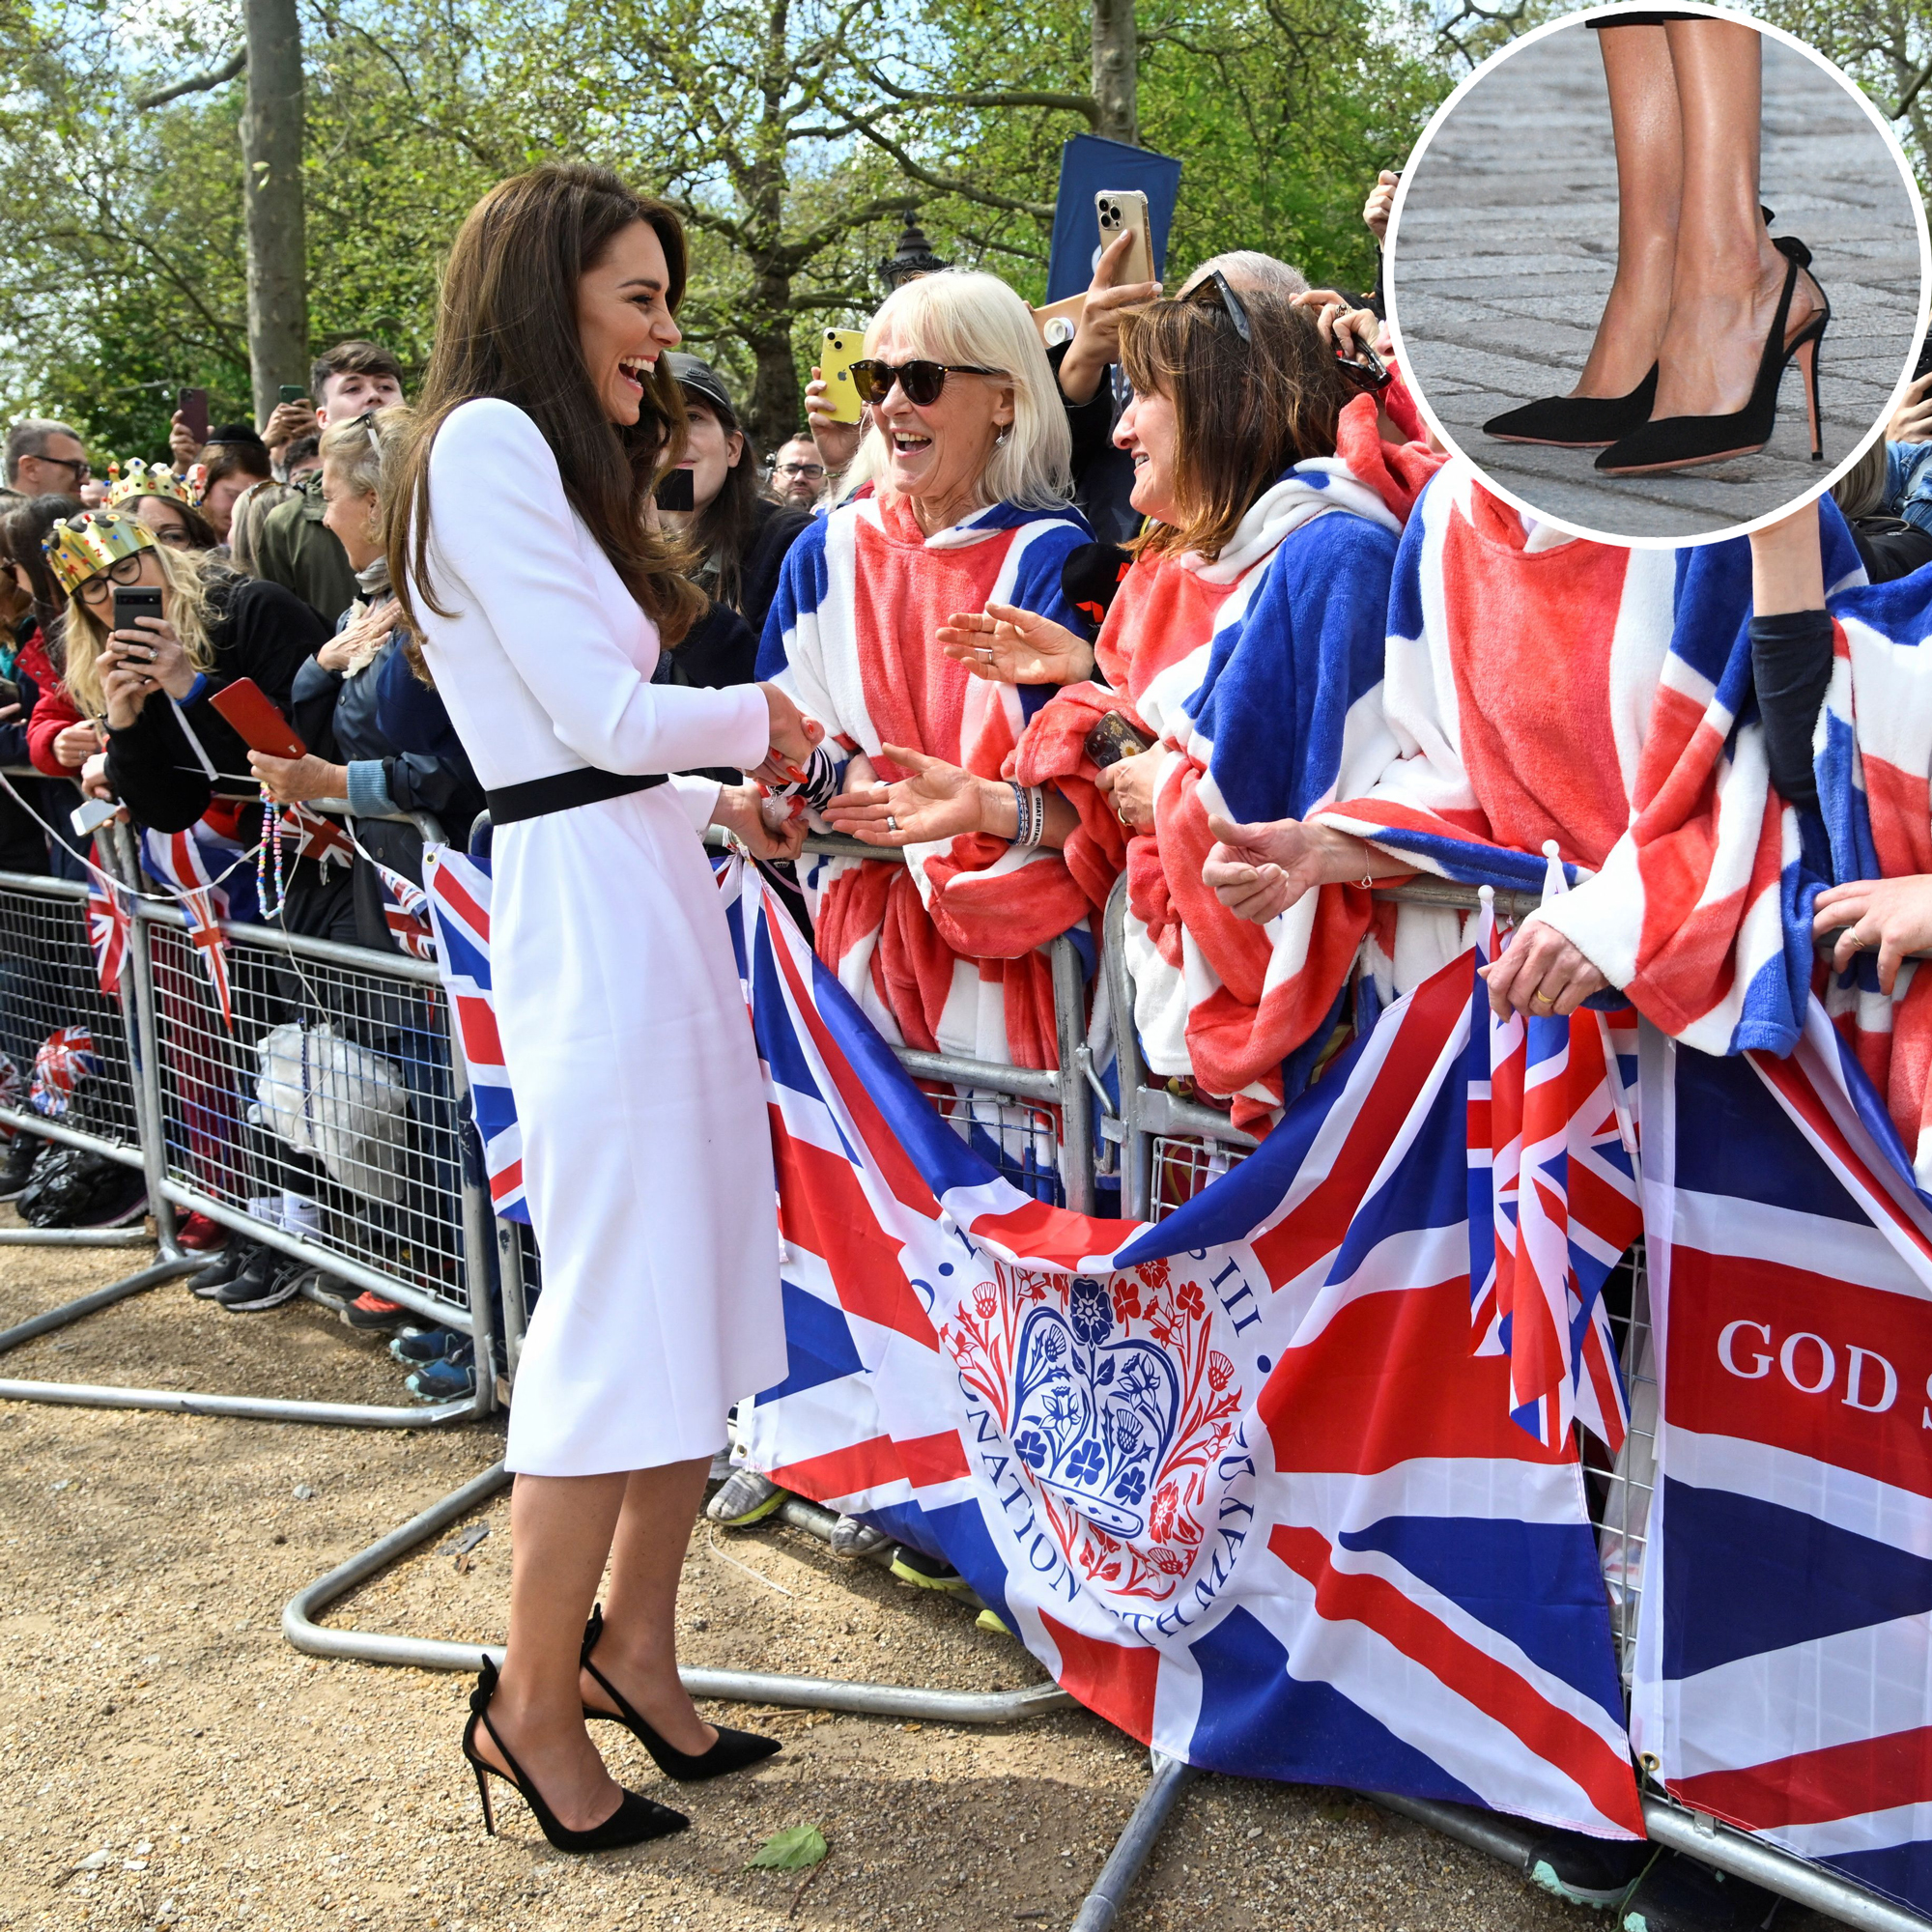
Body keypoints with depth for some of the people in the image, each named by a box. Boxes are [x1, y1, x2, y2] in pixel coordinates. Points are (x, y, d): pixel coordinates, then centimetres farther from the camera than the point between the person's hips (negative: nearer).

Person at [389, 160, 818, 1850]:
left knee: (703, 1302, 12)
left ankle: (634, 1647, 26)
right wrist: (761, 718, 2)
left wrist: (719, 797, 9)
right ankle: (535, 1704, 13)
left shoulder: (550, 456, 23)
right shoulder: (488, 440, -7)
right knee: (624, 1325, -4)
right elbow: (600, 712, -13)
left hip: (651, 897, 10)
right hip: (591, 904, -10)